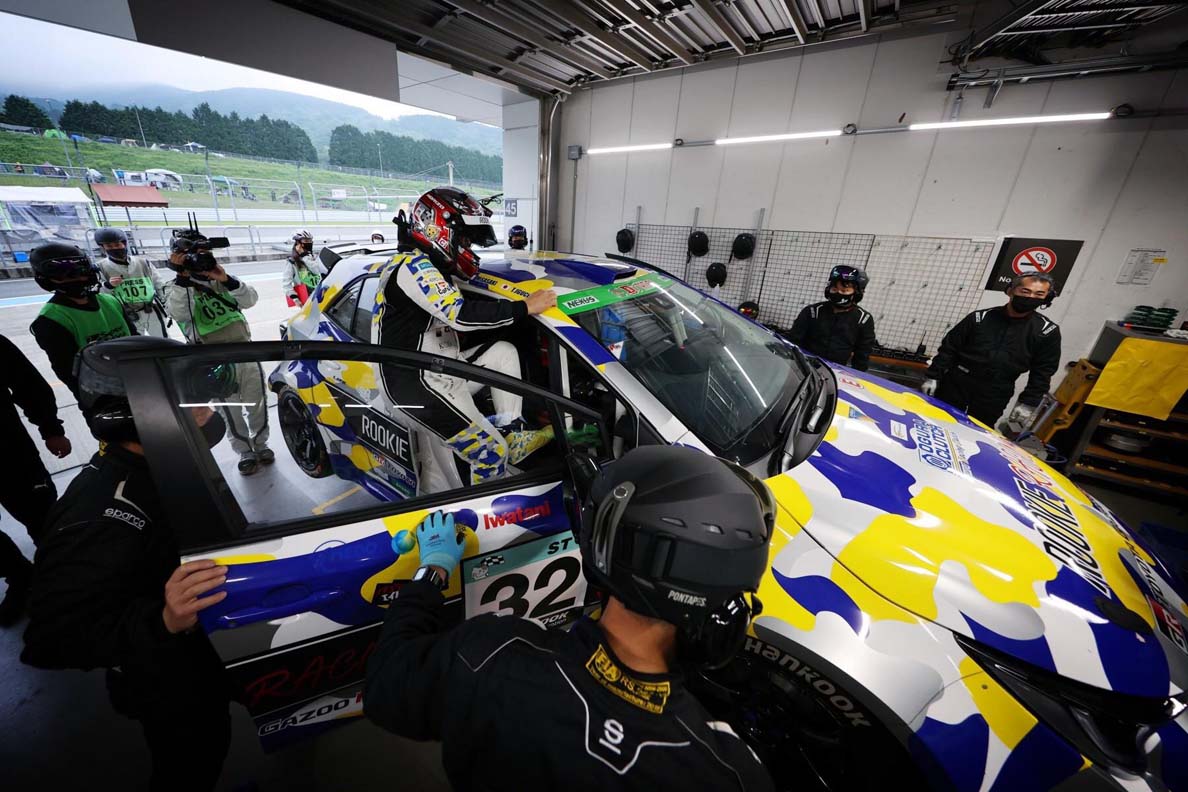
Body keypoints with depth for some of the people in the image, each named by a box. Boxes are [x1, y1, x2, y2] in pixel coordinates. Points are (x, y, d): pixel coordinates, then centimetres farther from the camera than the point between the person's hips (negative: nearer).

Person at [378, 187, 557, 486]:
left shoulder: (432, 267, 17)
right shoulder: (412, 265, -14)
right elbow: (461, 315, -27)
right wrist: (524, 307, -21)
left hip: (444, 368, 10)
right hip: (419, 383, -10)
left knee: (502, 351, 10)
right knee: (492, 456, -13)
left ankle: (512, 435, 6)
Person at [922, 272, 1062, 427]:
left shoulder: (1047, 331, 1)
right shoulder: (980, 317, 0)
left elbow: (1042, 373, 2)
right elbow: (949, 348, 2)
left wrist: (1028, 403, -5)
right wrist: (933, 377, -4)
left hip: (994, 397, 0)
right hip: (954, 386, 0)